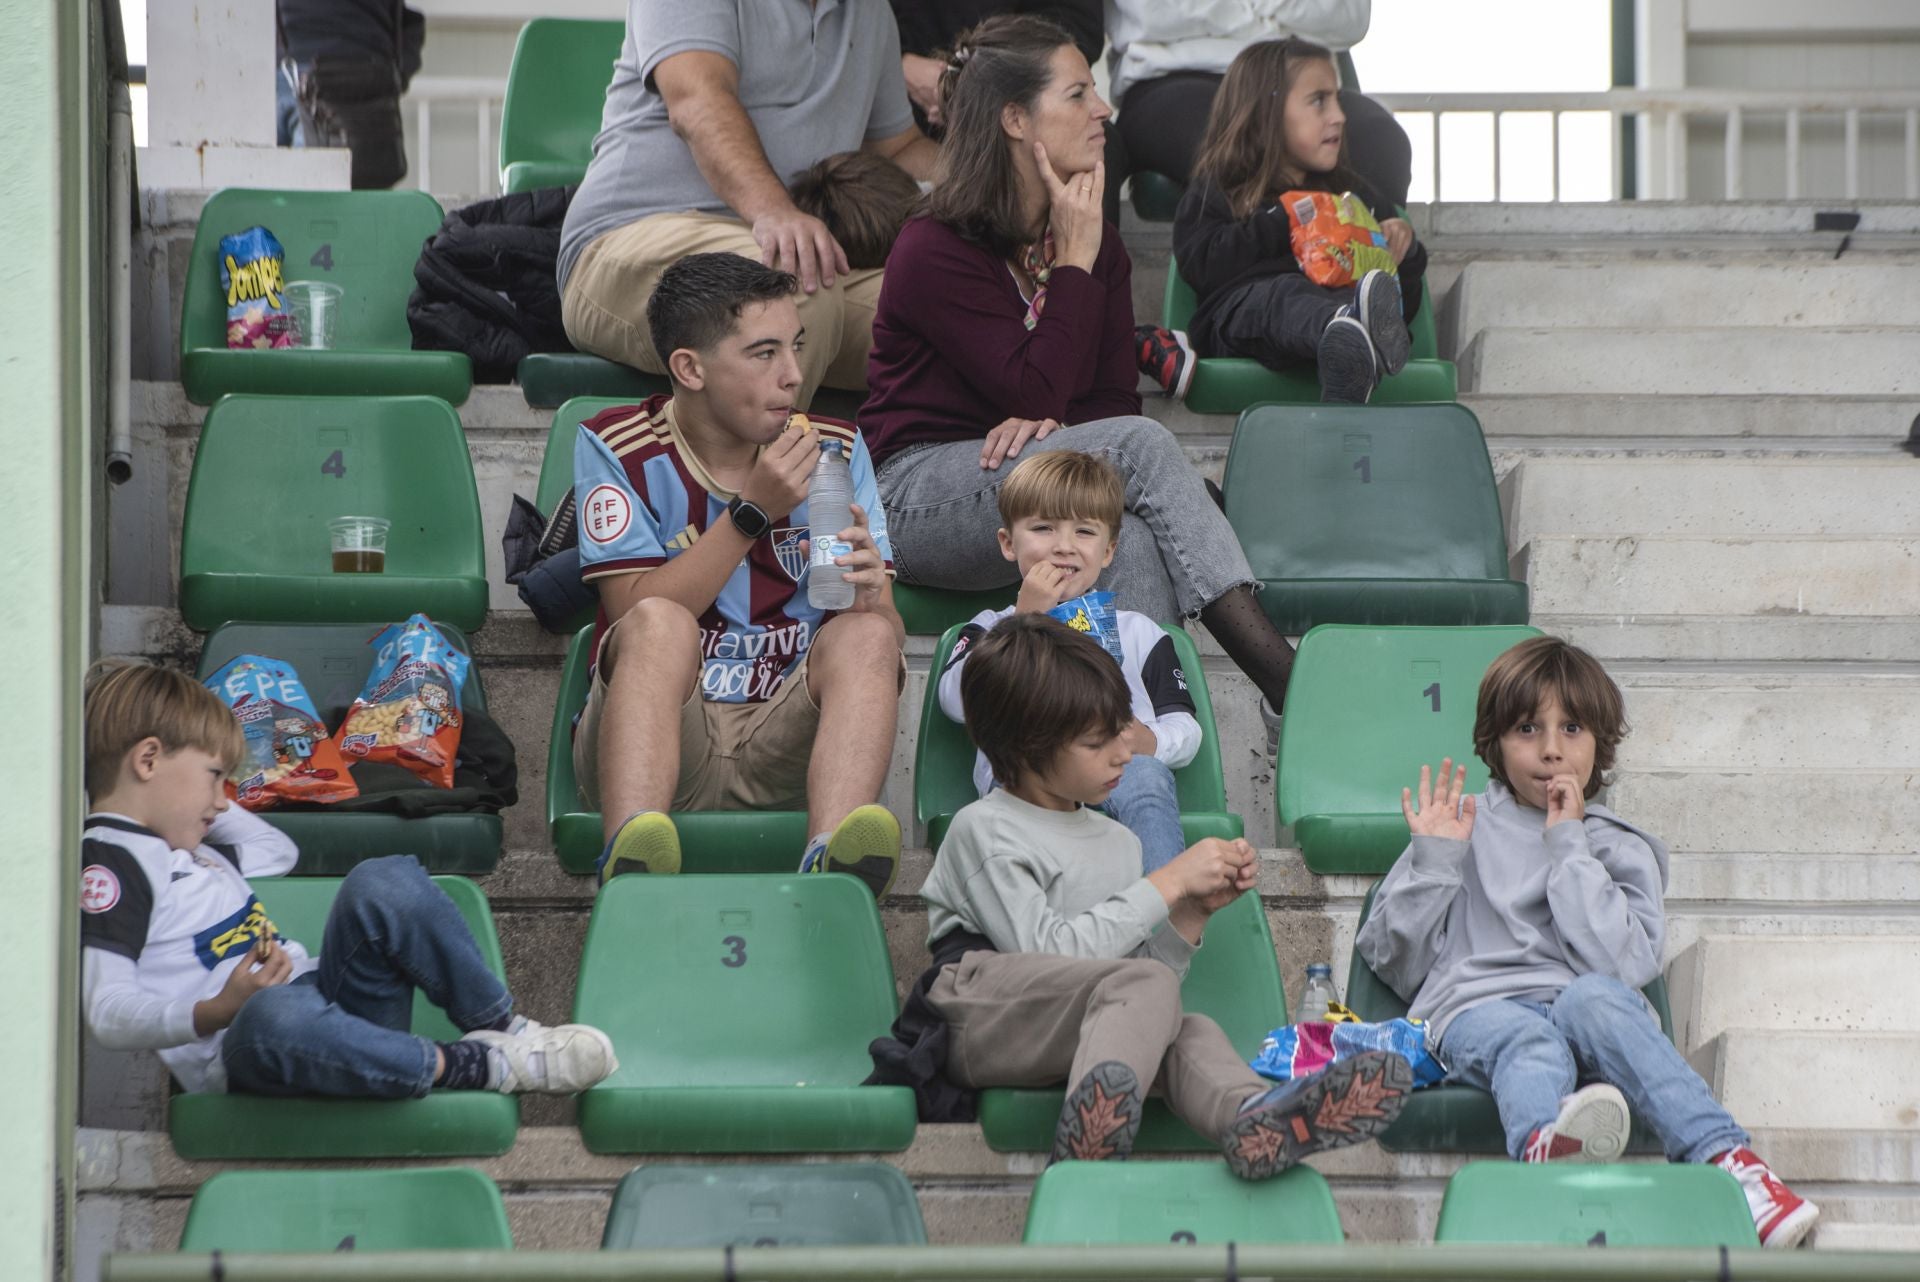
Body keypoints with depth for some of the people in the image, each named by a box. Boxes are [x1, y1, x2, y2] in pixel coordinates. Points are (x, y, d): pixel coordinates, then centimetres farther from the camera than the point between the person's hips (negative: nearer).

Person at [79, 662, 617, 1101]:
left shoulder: (192, 851, 28)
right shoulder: (107, 862, -5)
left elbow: (277, 850, 48)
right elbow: (109, 1012, -17)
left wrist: (211, 804, 34)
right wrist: (216, 1013, -30)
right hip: (246, 1055, -9)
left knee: (385, 884, -11)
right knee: (276, 1016, -45)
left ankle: (503, 1027, -9)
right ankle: (468, 1065, -37)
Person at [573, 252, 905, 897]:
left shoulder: (834, 450, 10)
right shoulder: (617, 449, 2)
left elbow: (889, 635, 3)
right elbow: (637, 612, -10)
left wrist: (870, 595, -21)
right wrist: (752, 511, -17)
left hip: (786, 746, 2)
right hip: (661, 738, -2)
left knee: (866, 634, -26)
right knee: (659, 623, -31)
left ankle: (830, 859, -52)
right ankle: (632, 864, -54)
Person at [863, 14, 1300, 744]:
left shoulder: (1100, 245, 10)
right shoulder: (934, 252, -11)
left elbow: (1117, 396, 9)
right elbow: (1033, 390, -18)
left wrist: (1049, 423, -14)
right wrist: (1073, 264, -12)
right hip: (918, 496, -6)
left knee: (1136, 544, -32)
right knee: (1141, 446, -30)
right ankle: (1284, 683, -37)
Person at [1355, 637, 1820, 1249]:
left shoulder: (1619, 848, 17)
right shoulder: (1467, 827, 20)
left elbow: (1616, 964, -4)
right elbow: (1394, 962, 16)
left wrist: (1568, 847, -2)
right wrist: (1432, 860, 6)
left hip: (1590, 1008, 1)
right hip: (1477, 1008, 0)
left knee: (1591, 998, -37)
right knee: (1530, 1042, -38)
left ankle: (1726, 1159, -54)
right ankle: (1547, 1144, -77)